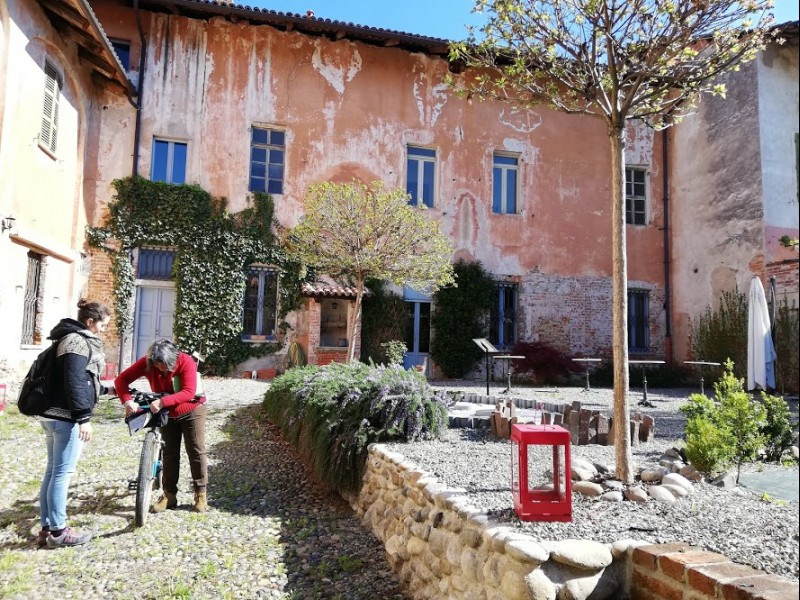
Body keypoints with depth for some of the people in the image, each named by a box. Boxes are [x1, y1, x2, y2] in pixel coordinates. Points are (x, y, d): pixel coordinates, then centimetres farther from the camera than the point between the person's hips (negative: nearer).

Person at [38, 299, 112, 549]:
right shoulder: (78, 341, -14)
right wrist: (83, 417, -23)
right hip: (66, 417, -10)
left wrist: (104, 389, 39)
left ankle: (47, 528, 21)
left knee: (53, 471, 13)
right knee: (63, 472, -2)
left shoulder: (72, 338, 17)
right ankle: (58, 531, 6)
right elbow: (74, 382, -22)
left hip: (54, 414, 10)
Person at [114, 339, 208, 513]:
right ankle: (169, 494, 15)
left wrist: (162, 402, -45)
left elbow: (188, 392, -34)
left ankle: (201, 493, 10)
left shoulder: (186, 362, -28)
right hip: (167, 414, 4)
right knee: (169, 453, 7)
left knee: (196, 451, 0)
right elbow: (121, 379, -18)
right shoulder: (146, 362, -17)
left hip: (191, 411, -3)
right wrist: (127, 401, -35)